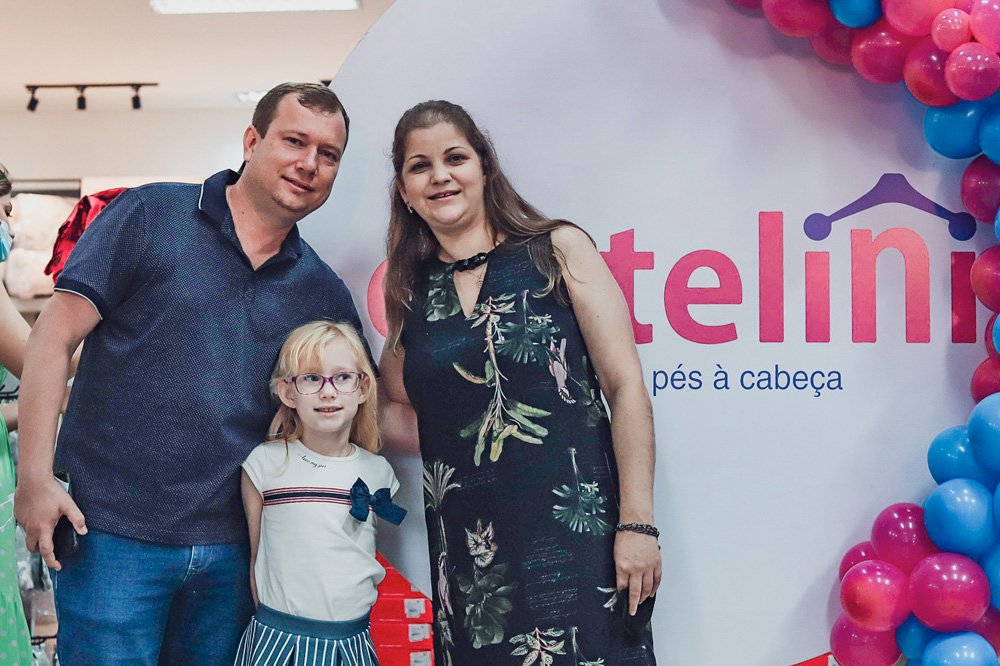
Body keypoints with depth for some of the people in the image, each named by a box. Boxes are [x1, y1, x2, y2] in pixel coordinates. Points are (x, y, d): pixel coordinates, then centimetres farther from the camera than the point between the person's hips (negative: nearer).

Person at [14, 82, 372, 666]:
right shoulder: (149, 215, -2)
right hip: (113, 532, -3)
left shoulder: (326, 295, 8)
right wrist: (35, 478, -10)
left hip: (233, 551, 4)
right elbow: (54, 338, -5)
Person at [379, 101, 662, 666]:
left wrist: (638, 523, -10)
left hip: (576, 533, -3)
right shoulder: (412, 292, 10)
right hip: (469, 553, 3)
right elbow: (397, 413, 22)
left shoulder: (558, 249, 0)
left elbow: (626, 387, -5)